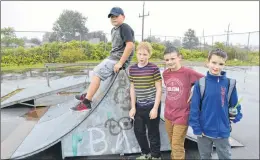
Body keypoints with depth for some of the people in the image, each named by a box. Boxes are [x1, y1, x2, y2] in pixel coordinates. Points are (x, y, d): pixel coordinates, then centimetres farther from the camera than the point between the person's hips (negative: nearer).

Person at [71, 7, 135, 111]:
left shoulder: (125, 28, -14)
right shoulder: (113, 30, 16)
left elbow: (130, 45, -25)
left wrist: (120, 63, -25)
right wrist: (112, 58, 17)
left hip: (119, 60, -10)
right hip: (112, 57, 10)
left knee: (97, 74, -18)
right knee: (96, 71, 18)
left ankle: (86, 102, -16)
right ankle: (88, 94, 31)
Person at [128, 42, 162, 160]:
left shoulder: (154, 68, -13)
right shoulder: (132, 69, 1)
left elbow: (159, 89, -10)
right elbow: (132, 88, 6)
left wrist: (155, 108, -13)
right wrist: (133, 107, 3)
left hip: (151, 106, -5)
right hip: (139, 106, 5)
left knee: (152, 133, 8)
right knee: (138, 131, 17)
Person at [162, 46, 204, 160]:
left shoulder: (188, 72, -15)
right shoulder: (165, 73, 3)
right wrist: (170, 104, 10)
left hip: (182, 116, -5)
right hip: (168, 115, 6)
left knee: (177, 146, 3)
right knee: (172, 143, 20)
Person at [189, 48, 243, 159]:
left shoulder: (229, 83, -8)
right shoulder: (200, 83, -11)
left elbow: (235, 104, 5)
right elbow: (194, 107, -9)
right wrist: (196, 128, -9)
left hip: (222, 131, 1)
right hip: (204, 131, 0)